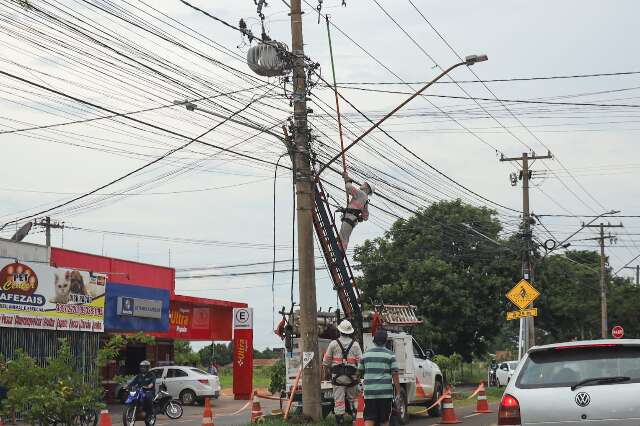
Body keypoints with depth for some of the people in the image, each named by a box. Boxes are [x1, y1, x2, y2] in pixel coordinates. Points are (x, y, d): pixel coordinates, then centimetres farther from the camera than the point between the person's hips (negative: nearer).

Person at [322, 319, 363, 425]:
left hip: (337, 377, -1)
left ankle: (340, 421, 2)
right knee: (352, 398, 17)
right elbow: (360, 361, -5)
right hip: (351, 377, 1)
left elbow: (326, 362, 3)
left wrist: (326, 373, 17)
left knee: (338, 400, 2)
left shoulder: (334, 344, -1)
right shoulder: (355, 344, 0)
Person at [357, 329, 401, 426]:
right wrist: (398, 393, -4)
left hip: (369, 392, 2)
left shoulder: (366, 354, 7)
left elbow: (359, 372, 14)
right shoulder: (390, 355, -3)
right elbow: (395, 375, -7)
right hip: (385, 392, -2)